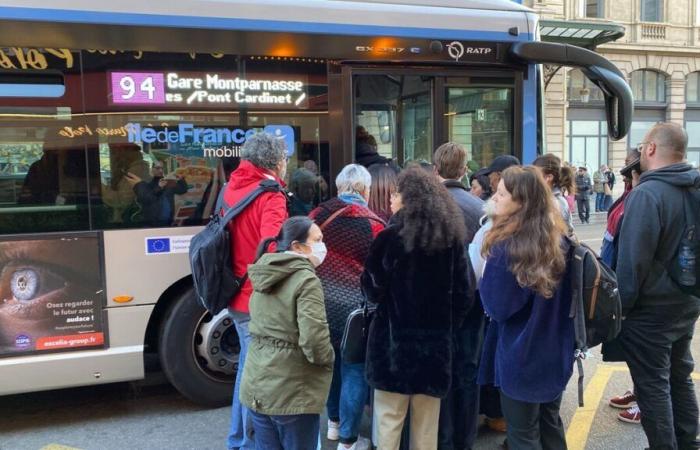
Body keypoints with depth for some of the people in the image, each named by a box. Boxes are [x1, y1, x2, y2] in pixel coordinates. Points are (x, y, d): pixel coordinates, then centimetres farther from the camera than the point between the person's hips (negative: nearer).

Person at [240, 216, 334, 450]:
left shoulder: (263, 276, 9)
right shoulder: (306, 280, -16)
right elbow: (314, 341, -22)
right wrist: (329, 359, -4)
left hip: (256, 386, 7)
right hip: (292, 392, -7)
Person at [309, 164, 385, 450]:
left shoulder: (318, 215, 0)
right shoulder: (372, 225, -13)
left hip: (321, 305, 6)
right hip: (354, 309, -5)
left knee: (331, 363, 24)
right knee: (354, 372, 7)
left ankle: (334, 421, 41)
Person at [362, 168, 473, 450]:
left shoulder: (390, 237, -12)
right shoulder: (452, 236, 0)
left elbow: (373, 291, -7)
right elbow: (463, 294, 2)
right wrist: (447, 326, 14)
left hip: (394, 340, -4)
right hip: (436, 341, 4)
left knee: (389, 419, 7)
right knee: (427, 424, 15)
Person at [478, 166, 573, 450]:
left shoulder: (506, 247, -23)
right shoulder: (559, 239, -1)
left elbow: (496, 307, -19)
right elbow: (565, 298, 9)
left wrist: (484, 282, -3)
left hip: (521, 356, -6)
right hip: (556, 352, 7)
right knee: (550, 424, 23)